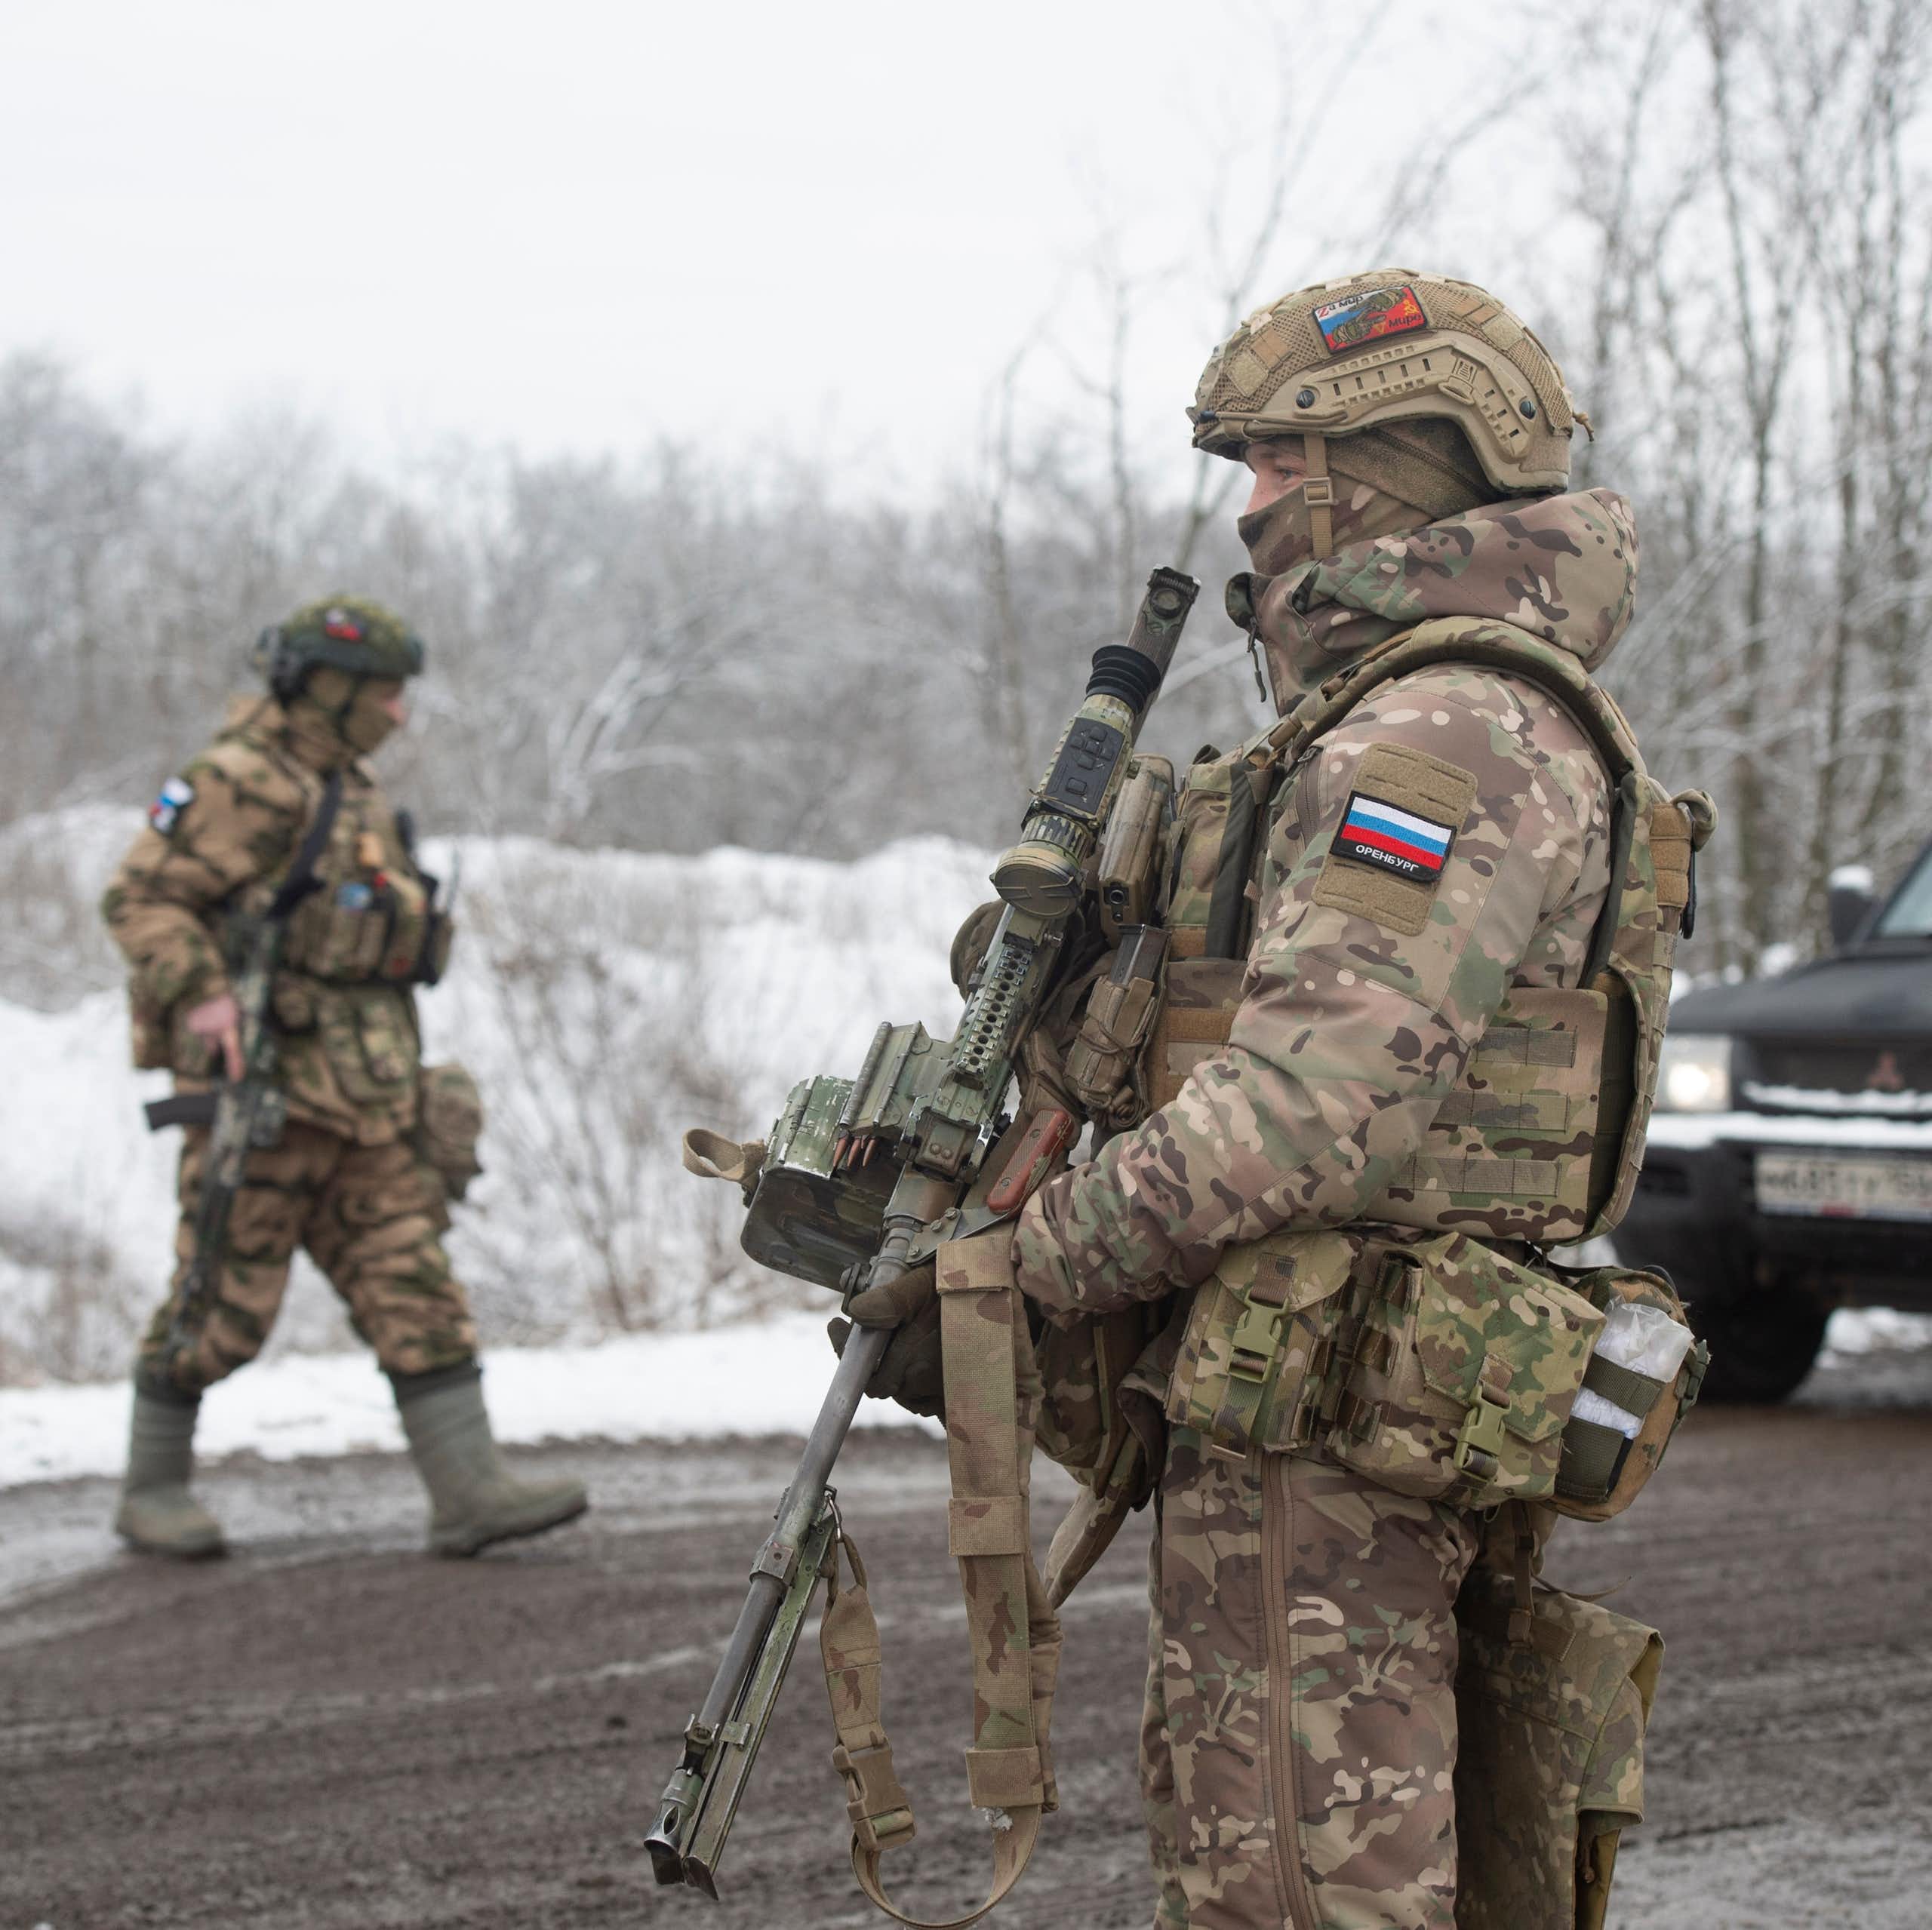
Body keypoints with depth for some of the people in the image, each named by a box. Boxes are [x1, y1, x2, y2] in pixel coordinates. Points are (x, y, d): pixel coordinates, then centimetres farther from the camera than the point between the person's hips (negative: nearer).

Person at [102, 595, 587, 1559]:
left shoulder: (350, 795, 18)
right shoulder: (241, 784, -10)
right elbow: (141, 896, -14)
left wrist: (398, 1075, 24)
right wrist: (200, 994, -27)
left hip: (358, 1099, 8)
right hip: (264, 1089, -8)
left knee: (413, 1283, -1)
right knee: (224, 1299, -1)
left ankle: (470, 1490, -5)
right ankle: (153, 1490, 14)